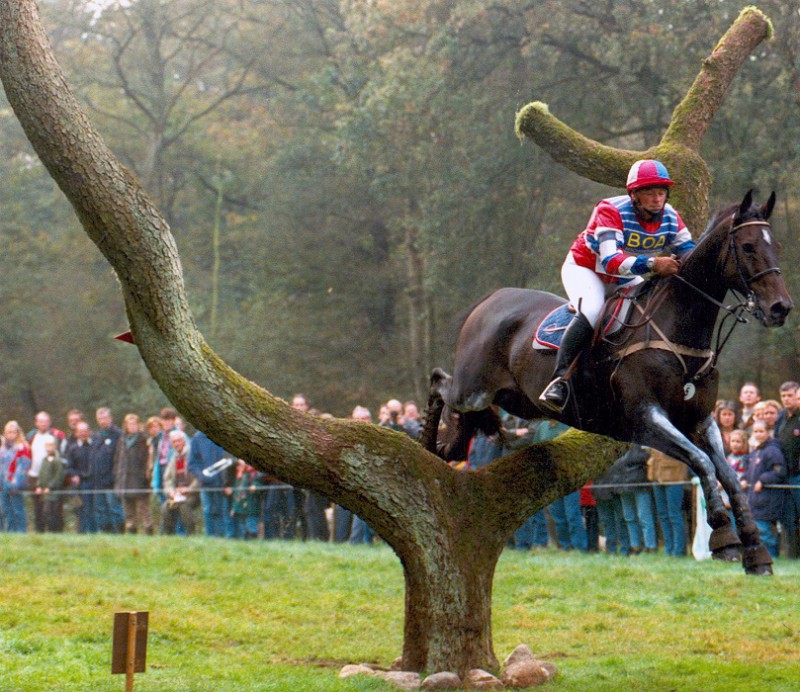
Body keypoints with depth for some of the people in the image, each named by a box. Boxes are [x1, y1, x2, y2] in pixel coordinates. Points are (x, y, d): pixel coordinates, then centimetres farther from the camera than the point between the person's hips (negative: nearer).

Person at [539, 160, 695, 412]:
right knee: (591, 312, -35)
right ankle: (559, 380, -39)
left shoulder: (670, 218, -12)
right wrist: (652, 264, -55)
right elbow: (610, 261, -42)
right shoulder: (611, 211, -30)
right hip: (585, 269, -7)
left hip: (625, 280, 7)